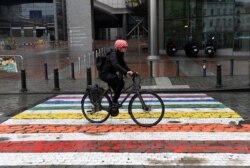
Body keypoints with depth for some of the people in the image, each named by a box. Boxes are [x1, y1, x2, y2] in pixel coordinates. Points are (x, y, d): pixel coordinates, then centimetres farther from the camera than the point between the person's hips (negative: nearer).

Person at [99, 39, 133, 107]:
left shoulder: (120, 54, 8)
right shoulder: (113, 54, -21)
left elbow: (123, 64, 4)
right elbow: (115, 64, -38)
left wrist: (130, 71, -13)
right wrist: (126, 72, -49)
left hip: (111, 73, 10)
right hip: (105, 74, -10)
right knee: (120, 81, -26)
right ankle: (114, 101, -16)